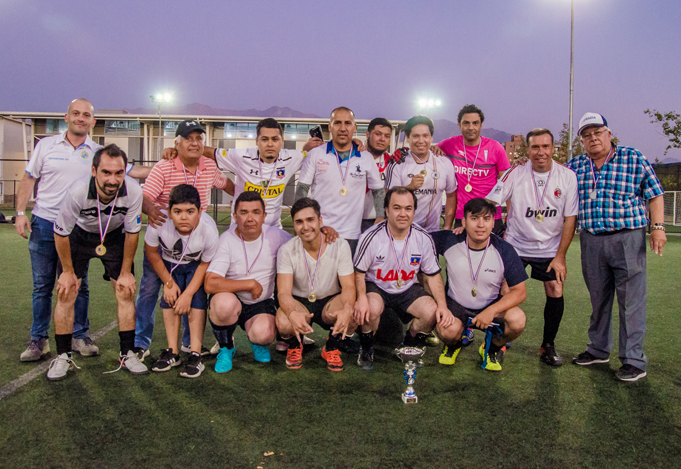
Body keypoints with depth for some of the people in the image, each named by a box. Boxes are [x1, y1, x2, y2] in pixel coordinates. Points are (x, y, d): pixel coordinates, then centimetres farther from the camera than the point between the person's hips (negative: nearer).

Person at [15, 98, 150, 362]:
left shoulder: (99, 153, 6)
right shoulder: (46, 145, 6)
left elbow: (131, 171, 4)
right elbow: (29, 179, 7)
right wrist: (20, 212, -2)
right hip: (44, 223, 0)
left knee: (79, 285, 6)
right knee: (42, 285, 6)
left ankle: (79, 336, 18)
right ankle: (39, 340, 16)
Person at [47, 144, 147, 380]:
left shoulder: (133, 191, -30)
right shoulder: (78, 191, -35)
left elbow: (132, 232, -12)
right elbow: (61, 233, -16)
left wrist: (126, 271, -5)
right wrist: (68, 271, -6)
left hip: (115, 237, 1)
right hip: (79, 235, -1)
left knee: (126, 293, -5)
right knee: (66, 294, -7)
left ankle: (127, 354, 8)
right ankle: (63, 356, 8)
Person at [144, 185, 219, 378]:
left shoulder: (209, 230, -37)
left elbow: (206, 264, -18)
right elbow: (151, 252, -13)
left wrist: (188, 293, -22)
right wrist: (168, 282, -11)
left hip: (195, 265, -1)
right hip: (169, 263, 2)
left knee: (197, 298, -18)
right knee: (170, 298, -12)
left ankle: (195, 355, -14)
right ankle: (172, 352, -1)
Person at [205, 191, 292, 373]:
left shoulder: (275, 236, -8)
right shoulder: (227, 240, -17)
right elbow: (210, 284, -27)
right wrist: (250, 284, -24)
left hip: (262, 304, 1)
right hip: (231, 300, -1)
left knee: (264, 334, -31)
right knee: (224, 302, -37)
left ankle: (258, 342, 13)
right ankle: (226, 348, -3)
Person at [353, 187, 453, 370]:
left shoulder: (424, 238, -9)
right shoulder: (371, 237, -18)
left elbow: (433, 274, 1)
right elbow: (359, 272, -11)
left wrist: (443, 305, -10)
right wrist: (361, 298, -30)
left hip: (408, 288, 3)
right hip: (376, 286, -3)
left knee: (432, 312, -20)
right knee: (371, 310, -34)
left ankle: (410, 347, 13)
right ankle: (366, 350, 1)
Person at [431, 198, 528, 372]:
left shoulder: (505, 251, -14)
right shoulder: (449, 241, -15)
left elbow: (519, 291, -10)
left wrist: (492, 311, -29)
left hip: (491, 306, 1)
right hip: (456, 304, -1)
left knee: (517, 319, -29)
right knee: (448, 331, -33)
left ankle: (492, 348, 7)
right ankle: (453, 345, 9)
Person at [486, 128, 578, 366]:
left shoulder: (568, 177, -7)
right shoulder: (515, 174, -9)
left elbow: (570, 219, -4)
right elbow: (489, 203, -10)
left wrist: (560, 256, -6)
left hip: (550, 249, 1)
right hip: (515, 245, -1)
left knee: (556, 293, -4)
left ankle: (548, 346, 17)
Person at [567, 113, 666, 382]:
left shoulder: (633, 158, 1)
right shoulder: (575, 166, 9)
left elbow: (655, 194, 2)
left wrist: (658, 227, -7)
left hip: (628, 239, -3)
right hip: (591, 241, 3)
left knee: (631, 301, -2)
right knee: (598, 299, 13)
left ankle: (634, 361, 7)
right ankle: (598, 350, 28)